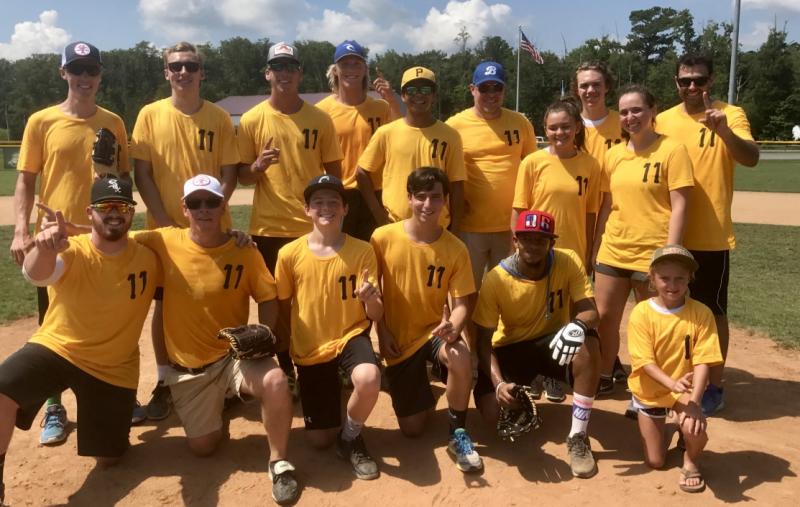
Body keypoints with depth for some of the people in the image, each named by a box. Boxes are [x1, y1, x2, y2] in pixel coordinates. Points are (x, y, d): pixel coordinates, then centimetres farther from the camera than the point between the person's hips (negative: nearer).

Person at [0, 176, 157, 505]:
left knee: (109, 458, 9)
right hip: (56, 348, -1)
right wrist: (44, 249, -61)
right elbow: (36, 275, -40)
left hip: (113, 367, 2)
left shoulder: (148, 259, -8)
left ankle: (121, 407, 42)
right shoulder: (71, 253, -16)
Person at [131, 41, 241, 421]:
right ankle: (165, 382, 22)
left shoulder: (219, 117, 1)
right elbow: (141, 174, -2)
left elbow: (229, 174, 1)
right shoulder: (150, 114, 1)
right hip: (164, 228, 0)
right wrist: (164, 221, -10)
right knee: (165, 305, 7)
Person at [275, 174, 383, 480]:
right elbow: (282, 307, 7)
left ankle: (350, 438, -3)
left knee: (369, 380, -36)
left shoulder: (362, 251, -9)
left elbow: (376, 316, -11)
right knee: (319, 440, 2)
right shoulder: (289, 254, -8)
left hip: (351, 336, -1)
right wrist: (289, 346, 6)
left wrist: (370, 298, -31)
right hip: (309, 348, 1)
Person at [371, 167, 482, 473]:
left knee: (461, 358, -38)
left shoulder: (455, 249, -10)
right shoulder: (383, 238, -11)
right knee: (412, 429, 1)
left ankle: (458, 434, -12)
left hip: (435, 331, 0)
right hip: (399, 338, 1)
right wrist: (382, 331, -6)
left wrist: (452, 328, -32)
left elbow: (461, 304, -11)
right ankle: (424, 395, 39)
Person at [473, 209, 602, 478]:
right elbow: (484, 341, -17)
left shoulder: (568, 262, -16)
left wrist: (578, 325, -47)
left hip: (552, 343, 1)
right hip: (511, 349, -1)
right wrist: (499, 383, -33)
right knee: (493, 413, -23)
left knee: (587, 343, -34)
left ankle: (578, 436, -19)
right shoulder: (495, 279, -20)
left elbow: (590, 311, -22)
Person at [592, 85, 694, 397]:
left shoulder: (672, 150, -8)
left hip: (652, 253, -5)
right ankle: (604, 379, 30)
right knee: (603, 317, 12)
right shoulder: (614, 154, 8)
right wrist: (596, 247, 13)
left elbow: (679, 206, -11)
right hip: (612, 251, 6)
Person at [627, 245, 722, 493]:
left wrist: (694, 402, -31)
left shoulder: (700, 313, -14)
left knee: (694, 428, -33)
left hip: (685, 395, -1)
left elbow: (702, 361, -18)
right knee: (655, 462, 8)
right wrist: (673, 384, -37)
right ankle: (669, 426, 42)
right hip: (650, 395, 1)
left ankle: (691, 461, 4)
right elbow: (645, 362, -19)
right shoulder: (641, 313, -17)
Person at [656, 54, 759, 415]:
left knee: (712, 311, 6)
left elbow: (751, 158, -21)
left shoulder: (731, 115, -5)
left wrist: (723, 130, -38)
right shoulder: (663, 121, 6)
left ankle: (713, 387, 17)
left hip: (711, 236, -4)